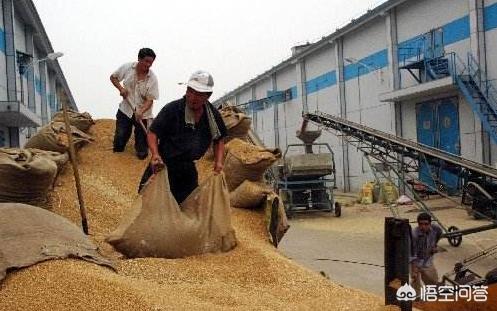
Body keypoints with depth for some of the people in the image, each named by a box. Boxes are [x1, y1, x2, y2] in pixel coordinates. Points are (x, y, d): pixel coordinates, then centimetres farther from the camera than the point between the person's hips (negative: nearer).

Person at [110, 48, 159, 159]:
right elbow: (113, 77, 7)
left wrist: (141, 112, -32)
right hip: (125, 110, 2)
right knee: (118, 148, 6)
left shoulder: (152, 79, -14)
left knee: (142, 154, 1)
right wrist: (120, 88, -11)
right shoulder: (127, 67, -9)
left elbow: (150, 100, -15)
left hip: (142, 115, -1)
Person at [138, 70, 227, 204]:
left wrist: (219, 161, -2)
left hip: (188, 168, 5)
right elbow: (153, 133, -12)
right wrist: (155, 154, -29)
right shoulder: (172, 109, -15)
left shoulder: (213, 115, -1)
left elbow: (219, 139, 13)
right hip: (163, 165, -4)